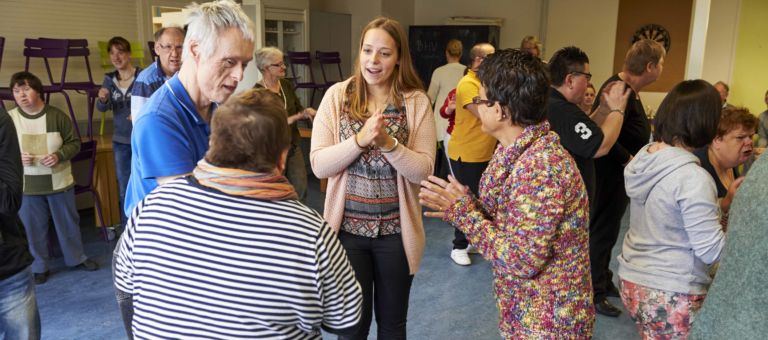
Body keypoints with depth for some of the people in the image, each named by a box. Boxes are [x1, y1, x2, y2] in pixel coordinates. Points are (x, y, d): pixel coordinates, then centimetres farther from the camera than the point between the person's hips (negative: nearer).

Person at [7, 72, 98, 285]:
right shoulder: (8, 119, -5)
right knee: (33, 228, 11)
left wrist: (59, 155, -20)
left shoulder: (57, 116, -7)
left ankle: (76, 258, 32)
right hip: (26, 187, 0)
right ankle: (39, 267, 27)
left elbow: (74, 143, -1)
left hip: (59, 182, 0)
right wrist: (16, 158, -17)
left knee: (68, 222, 14)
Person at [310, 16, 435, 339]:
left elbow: (423, 170, -11)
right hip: (348, 228, 0)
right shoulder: (337, 95, -5)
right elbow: (319, 165, -10)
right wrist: (360, 139, -24)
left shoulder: (416, 101, -6)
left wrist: (388, 142, -26)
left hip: (396, 230, 1)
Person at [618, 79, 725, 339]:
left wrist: (721, 204, 10)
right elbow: (712, 251, -18)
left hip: (631, 281, 7)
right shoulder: (692, 177, -22)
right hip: (671, 298, -6)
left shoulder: (642, 157, 0)